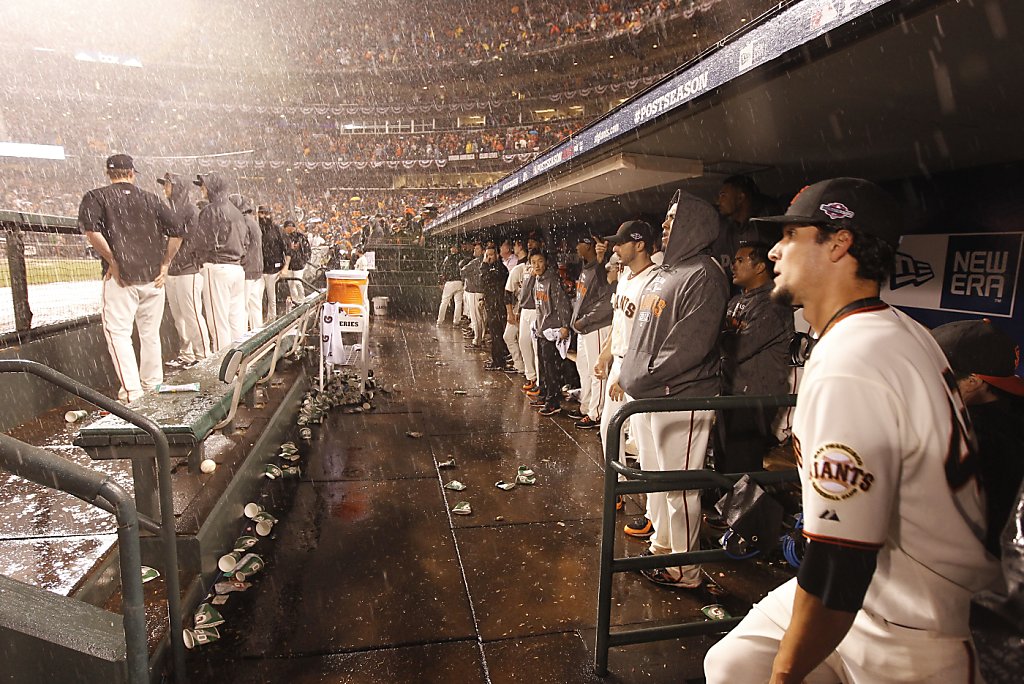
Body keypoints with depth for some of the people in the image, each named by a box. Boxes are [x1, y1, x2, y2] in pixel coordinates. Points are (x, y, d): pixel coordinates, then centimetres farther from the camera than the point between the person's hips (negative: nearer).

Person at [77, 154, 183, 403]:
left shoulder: (96, 197, 2)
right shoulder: (150, 198, 11)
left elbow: (90, 228, -16)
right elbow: (177, 230, 3)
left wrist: (112, 260, -9)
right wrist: (165, 264, 6)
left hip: (121, 277, -3)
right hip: (153, 277, 4)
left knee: (118, 332, 1)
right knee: (150, 334, 14)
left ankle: (131, 391, -6)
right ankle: (152, 384, 24)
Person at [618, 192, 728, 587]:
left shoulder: (704, 276, -14)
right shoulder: (665, 272, 16)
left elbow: (689, 346, -22)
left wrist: (642, 379, -16)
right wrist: (630, 375, 10)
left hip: (681, 399, -10)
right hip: (645, 396, 10)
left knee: (679, 486, 2)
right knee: (655, 477, 20)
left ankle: (685, 570, 18)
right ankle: (661, 547, 38)